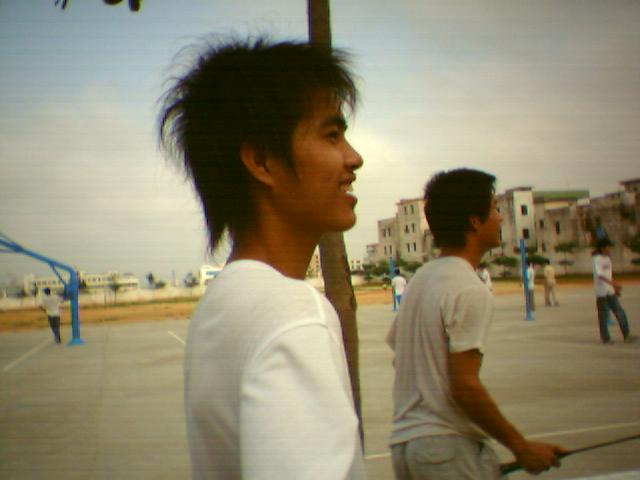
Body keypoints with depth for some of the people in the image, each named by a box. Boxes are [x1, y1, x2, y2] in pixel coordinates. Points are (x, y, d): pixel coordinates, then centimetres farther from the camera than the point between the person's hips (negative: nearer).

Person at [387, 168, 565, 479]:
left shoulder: (420, 279, 11)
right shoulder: (470, 292, -16)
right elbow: (465, 386, -20)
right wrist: (521, 447, -11)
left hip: (403, 440, 8)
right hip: (450, 447, -8)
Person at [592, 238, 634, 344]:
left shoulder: (607, 259, 14)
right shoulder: (597, 259, -12)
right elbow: (600, 275, -23)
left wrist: (616, 287, 21)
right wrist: (613, 283, -32)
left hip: (610, 291, 8)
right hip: (601, 292, -8)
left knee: (620, 312, 3)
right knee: (603, 315, 0)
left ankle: (627, 335, 7)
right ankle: (605, 338, 9)